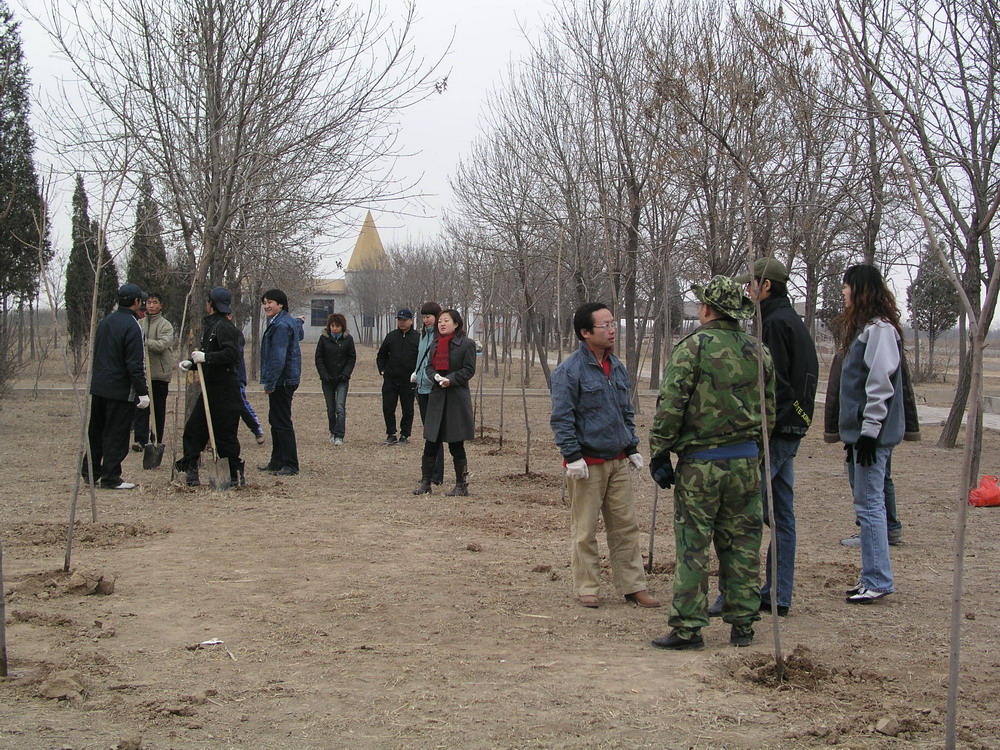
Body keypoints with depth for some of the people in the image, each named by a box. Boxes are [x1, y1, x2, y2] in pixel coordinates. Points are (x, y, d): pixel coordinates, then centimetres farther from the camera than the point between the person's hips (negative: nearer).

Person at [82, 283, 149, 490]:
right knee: (117, 434, -1)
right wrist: (142, 392, -16)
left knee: (95, 432, 16)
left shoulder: (104, 323, 11)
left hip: (97, 387, 8)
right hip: (121, 391, -8)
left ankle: (90, 472, 23)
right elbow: (135, 364, -19)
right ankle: (110, 478, 1)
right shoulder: (132, 326, -15)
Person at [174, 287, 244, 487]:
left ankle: (237, 475, 6)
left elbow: (231, 355, -28)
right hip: (211, 388, 10)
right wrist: (191, 363, 10)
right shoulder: (211, 325, 17)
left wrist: (205, 357, -24)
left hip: (225, 391, -10)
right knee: (193, 429, 11)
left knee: (225, 435, -3)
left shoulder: (223, 327, -15)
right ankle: (190, 472, 17)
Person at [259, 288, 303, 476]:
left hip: (282, 381, -11)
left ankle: (290, 465, -5)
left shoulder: (282, 325, -18)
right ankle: (277, 462, 25)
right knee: (276, 421, 17)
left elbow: (278, 357, -23)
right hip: (284, 381, 11)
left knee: (282, 423, -8)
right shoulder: (292, 322, 13)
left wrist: (270, 383, -21)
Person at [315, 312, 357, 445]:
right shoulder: (324, 338, -1)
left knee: (340, 408, -13)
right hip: (328, 379, 2)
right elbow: (319, 358, 2)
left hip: (342, 379, -2)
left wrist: (345, 374, -9)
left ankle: (339, 436, -15)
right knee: (330, 409, 9)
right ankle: (333, 432, 25)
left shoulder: (348, 339, -2)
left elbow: (352, 358, 2)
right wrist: (324, 375, -8)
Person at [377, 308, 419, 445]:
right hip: (390, 380, 2)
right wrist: (382, 370, 5)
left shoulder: (418, 338, -1)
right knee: (388, 408, 1)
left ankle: (405, 435, 15)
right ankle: (391, 434, 9)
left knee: (407, 410, 4)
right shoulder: (391, 336, 7)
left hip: (409, 381, -2)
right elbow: (381, 355, 16)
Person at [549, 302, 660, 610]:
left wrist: (633, 447, 15)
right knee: (585, 530, 2)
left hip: (618, 462, 7)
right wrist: (573, 456, -17)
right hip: (587, 463, -6)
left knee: (626, 526, 8)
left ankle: (633, 586, 15)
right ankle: (586, 589, 11)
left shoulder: (617, 367, 12)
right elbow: (561, 418, -12)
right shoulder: (570, 370, -11)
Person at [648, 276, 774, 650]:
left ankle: (688, 628, 0)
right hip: (746, 461, 5)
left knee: (693, 547, -1)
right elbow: (768, 408, 14)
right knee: (741, 544, 11)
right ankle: (743, 625, 15)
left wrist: (659, 455, -6)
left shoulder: (693, 347, -10)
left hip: (700, 463, -5)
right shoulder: (757, 350, 7)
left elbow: (670, 406, -13)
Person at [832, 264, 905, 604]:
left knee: (869, 504, -8)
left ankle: (878, 580, -4)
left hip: (873, 433, -10)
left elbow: (881, 384, -20)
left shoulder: (879, 329, -14)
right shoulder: (862, 327, 18)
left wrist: (869, 431, -20)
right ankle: (873, 576, 17)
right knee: (868, 502, 12)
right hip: (862, 431, 10)